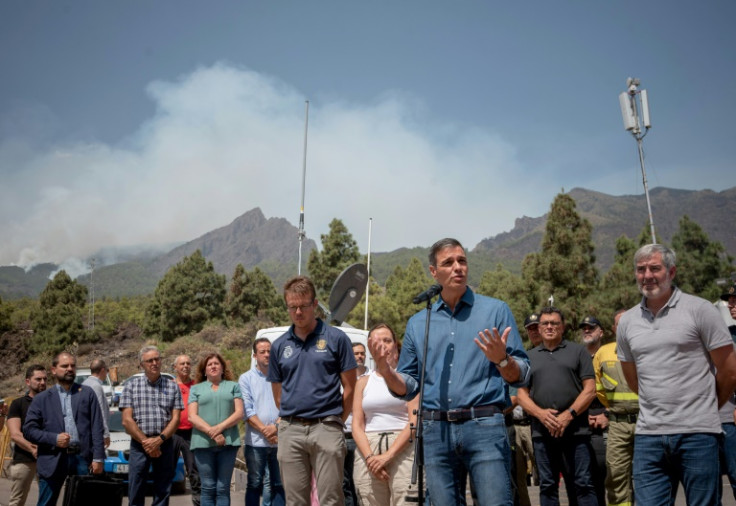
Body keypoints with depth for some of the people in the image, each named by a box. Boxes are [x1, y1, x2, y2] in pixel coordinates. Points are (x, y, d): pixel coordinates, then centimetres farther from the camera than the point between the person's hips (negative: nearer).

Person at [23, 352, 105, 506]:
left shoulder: (87, 393, 9)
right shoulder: (41, 398, 8)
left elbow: (97, 428, 4)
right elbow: (28, 430, 3)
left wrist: (98, 458, -4)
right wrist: (54, 439, -13)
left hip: (83, 458, 0)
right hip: (52, 460, 0)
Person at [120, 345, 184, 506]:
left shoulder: (172, 386, 6)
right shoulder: (131, 385, 3)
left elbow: (175, 419, 1)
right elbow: (127, 420, -3)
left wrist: (159, 439, -14)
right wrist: (145, 442, -11)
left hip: (165, 444, 1)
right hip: (139, 444, -1)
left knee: (163, 492, 5)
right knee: (136, 493, 1)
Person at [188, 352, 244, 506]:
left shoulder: (233, 386, 15)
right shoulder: (196, 389, 14)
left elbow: (239, 413, 4)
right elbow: (192, 416, 2)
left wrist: (220, 427, -12)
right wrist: (211, 432, -12)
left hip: (228, 442, 0)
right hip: (203, 442, 0)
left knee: (223, 488, 0)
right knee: (208, 488, 0)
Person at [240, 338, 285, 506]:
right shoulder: (246, 378, 4)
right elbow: (247, 410, -3)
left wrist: (276, 426, -12)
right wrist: (264, 430, -12)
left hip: (279, 440, 2)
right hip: (256, 441, -2)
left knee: (279, 485, 6)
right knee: (255, 484, 4)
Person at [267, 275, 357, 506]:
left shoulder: (336, 338, -1)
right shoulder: (279, 346, 10)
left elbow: (349, 387, 1)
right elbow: (278, 393, 16)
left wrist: (336, 423, 4)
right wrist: (292, 420, 10)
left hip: (326, 428, -3)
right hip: (290, 431, 3)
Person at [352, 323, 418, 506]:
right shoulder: (363, 382, 17)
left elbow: (415, 421, -5)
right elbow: (357, 425, 10)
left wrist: (388, 455, -13)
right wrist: (369, 457, -7)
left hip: (402, 449, -3)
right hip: (368, 451, 4)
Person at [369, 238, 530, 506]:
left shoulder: (496, 310, 5)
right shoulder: (418, 323, 13)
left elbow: (521, 377, 1)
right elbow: (408, 388, 14)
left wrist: (502, 360, -21)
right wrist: (385, 370, -6)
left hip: (484, 426, -3)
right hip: (435, 431, 3)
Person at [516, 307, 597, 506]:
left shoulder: (578, 351, 8)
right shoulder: (530, 357, 15)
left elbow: (590, 389, 1)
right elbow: (522, 394, 10)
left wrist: (569, 414, -11)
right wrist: (540, 413, -8)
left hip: (575, 430, -2)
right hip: (542, 431, 3)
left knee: (583, 484, -1)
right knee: (547, 486, 8)